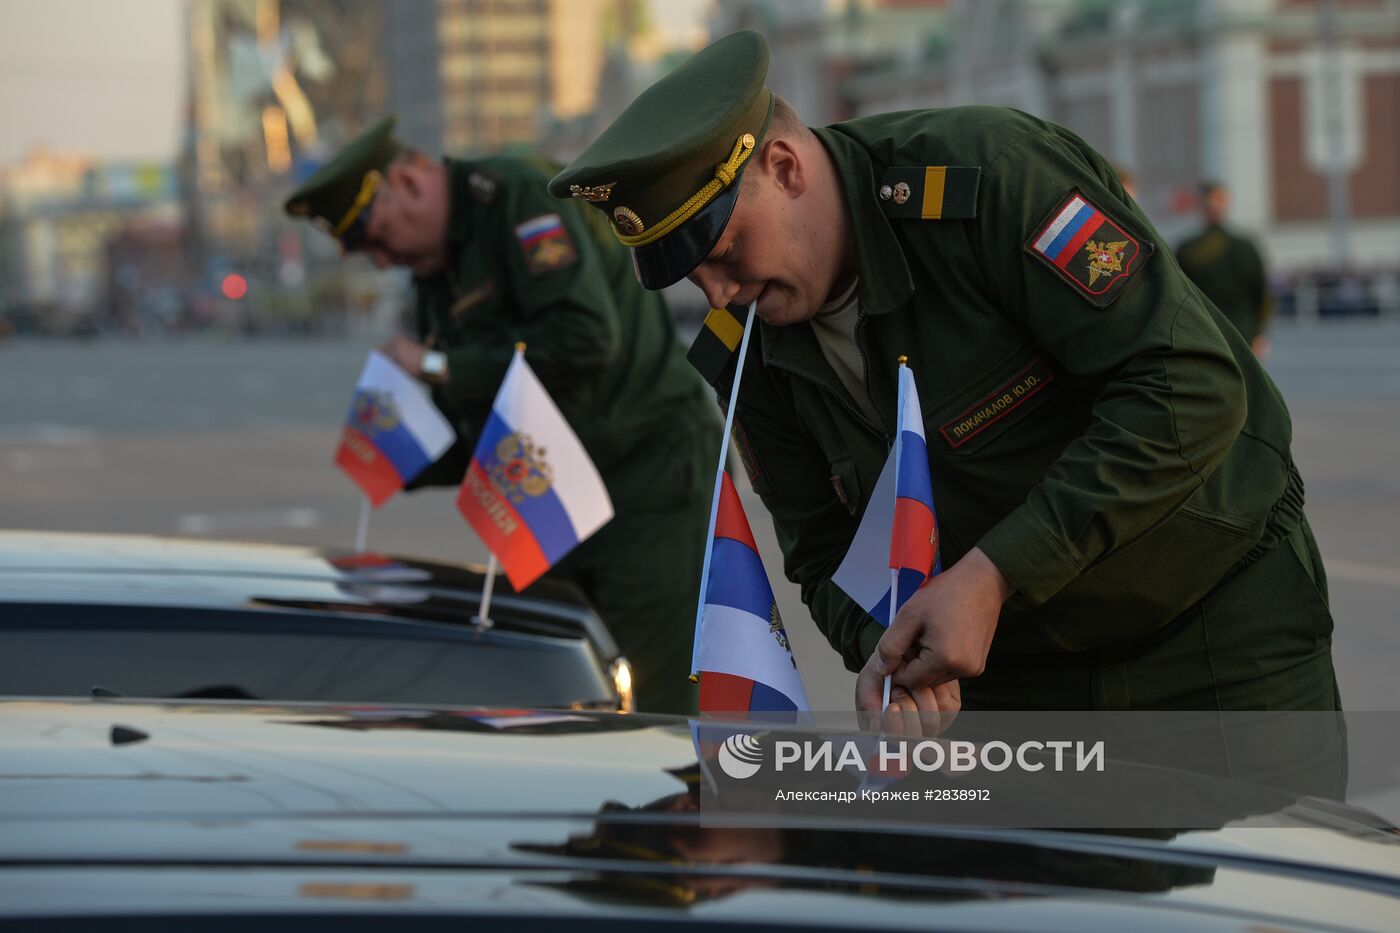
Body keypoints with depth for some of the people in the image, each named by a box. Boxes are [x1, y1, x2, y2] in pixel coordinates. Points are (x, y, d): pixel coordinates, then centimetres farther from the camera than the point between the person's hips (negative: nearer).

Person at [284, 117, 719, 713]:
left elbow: (585, 336, -27)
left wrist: (441, 369, -17)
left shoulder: (519, 195, -13)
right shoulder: (434, 272, 14)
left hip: (650, 478, -9)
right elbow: (476, 431, 19)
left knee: (648, 713, -11)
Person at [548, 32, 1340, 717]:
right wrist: (881, 648, -20)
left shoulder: (991, 176, -25)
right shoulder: (755, 348, -4)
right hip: (1011, 669, 5)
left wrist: (992, 575, -29)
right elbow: (826, 549, 4)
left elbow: (1191, 389, -28)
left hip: (1216, 619, -5)